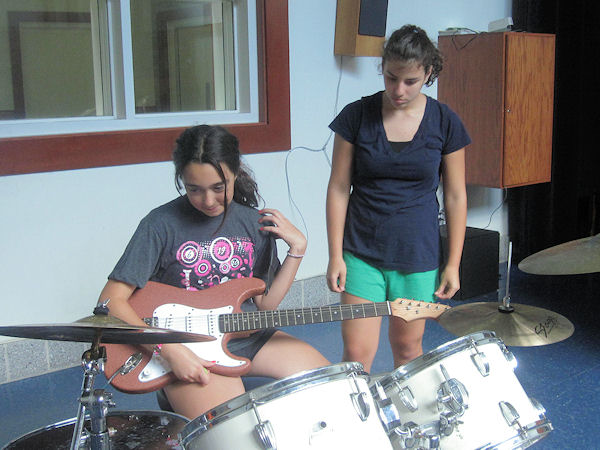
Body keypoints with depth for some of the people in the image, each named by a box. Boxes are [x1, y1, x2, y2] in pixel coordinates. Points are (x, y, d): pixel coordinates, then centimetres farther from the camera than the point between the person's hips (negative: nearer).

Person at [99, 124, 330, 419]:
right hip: (182, 346, -5)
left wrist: (297, 249, -5)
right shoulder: (162, 224, -13)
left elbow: (264, 304, 5)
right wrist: (170, 349, -22)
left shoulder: (255, 223, 2)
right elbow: (111, 301, -14)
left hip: (245, 335, 6)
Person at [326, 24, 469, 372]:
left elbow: (456, 197, 1)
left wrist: (453, 264, 0)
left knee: (408, 347, 13)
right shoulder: (357, 116, -5)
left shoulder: (445, 123, -3)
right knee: (357, 352, -2)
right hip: (362, 252, 0)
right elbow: (339, 189, -2)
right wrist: (335, 255, -5)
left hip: (418, 253, 1)